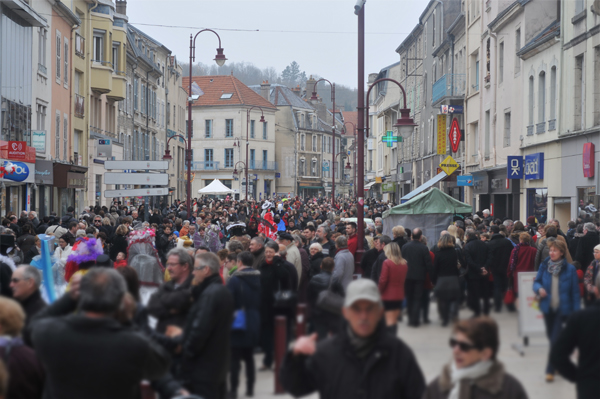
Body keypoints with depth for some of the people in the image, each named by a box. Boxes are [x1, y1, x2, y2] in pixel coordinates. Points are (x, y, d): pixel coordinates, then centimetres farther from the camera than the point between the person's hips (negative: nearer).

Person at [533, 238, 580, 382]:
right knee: (551, 336, 16)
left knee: (555, 339, -7)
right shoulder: (544, 266, -2)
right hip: (548, 307, 4)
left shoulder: (570, 269, -10)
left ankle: (550, 370, 1)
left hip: (563, 309, -4)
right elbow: (536, 282, 6)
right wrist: (539, 288, -18)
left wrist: (576, 312, -8)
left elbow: (575, 292, -5)